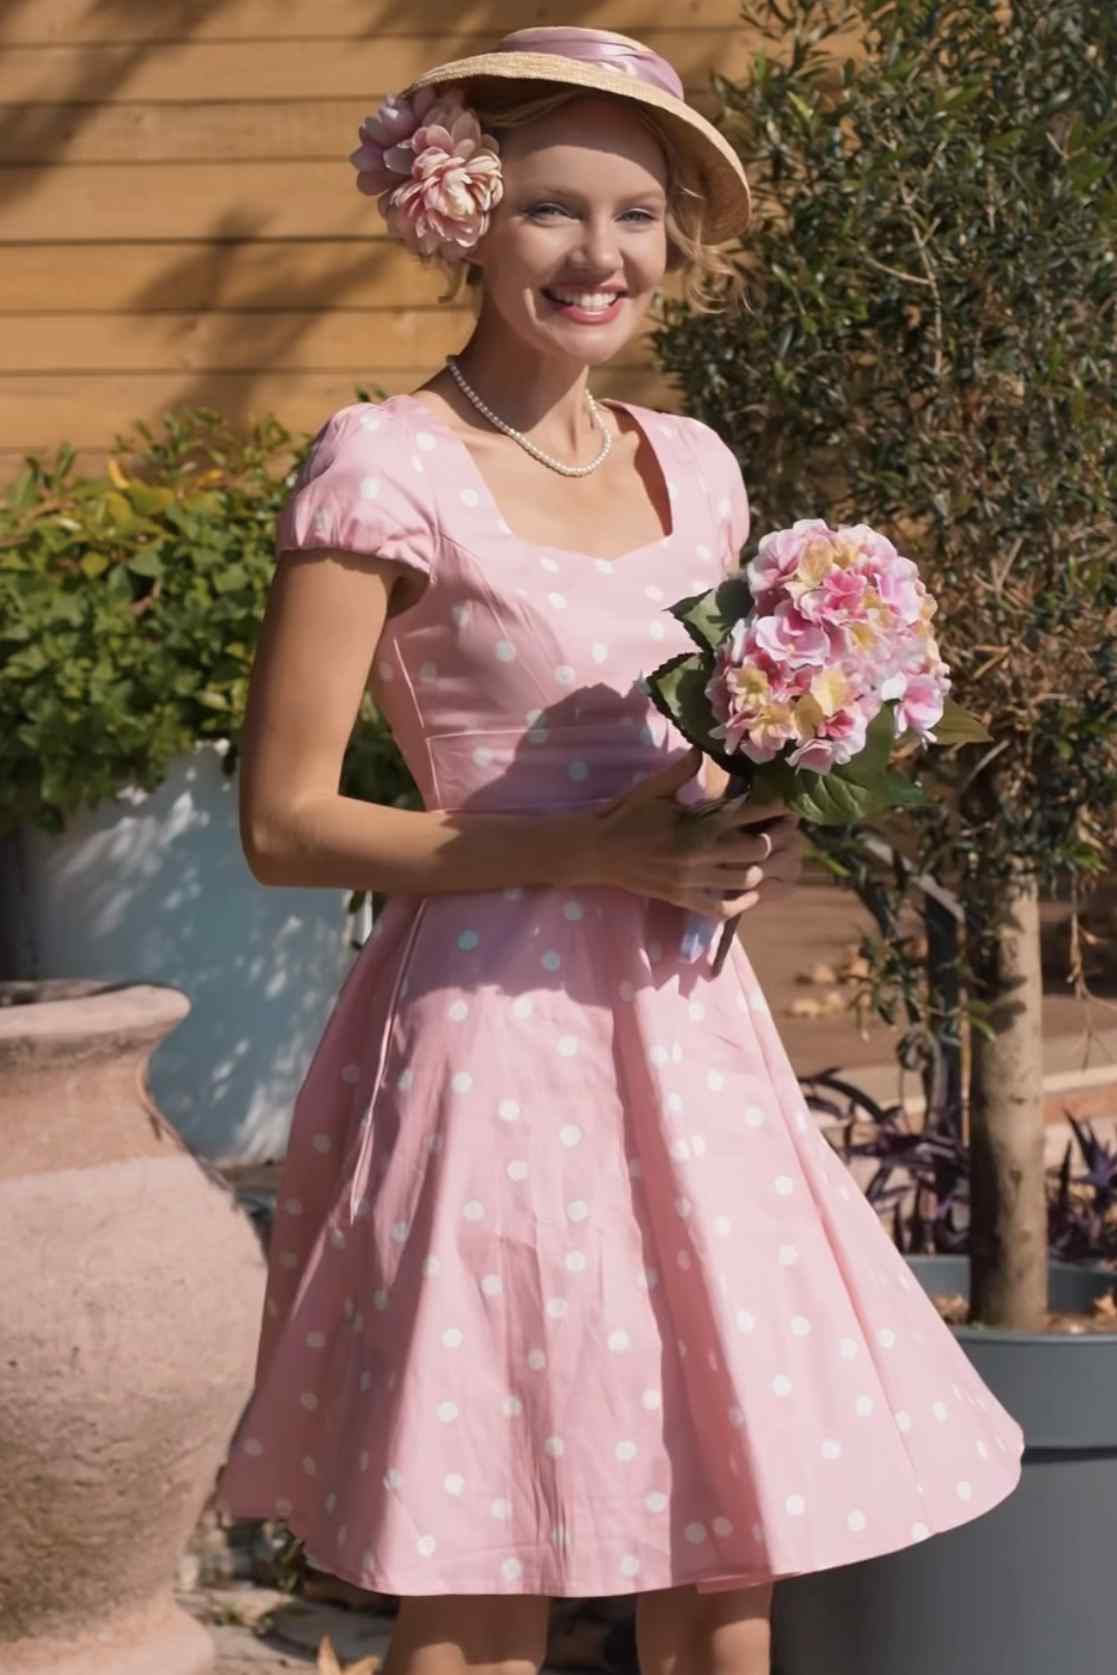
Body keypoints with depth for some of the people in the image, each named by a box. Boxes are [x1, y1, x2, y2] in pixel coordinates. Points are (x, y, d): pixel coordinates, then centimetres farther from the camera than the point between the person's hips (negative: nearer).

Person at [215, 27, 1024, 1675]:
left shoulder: (692, 468, 11)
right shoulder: (388, 469, -9)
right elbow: (285, 823, -11)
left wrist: (757, 844, 0)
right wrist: (590, 856, -18)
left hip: (686, 1031, 6)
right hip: (492, 1034, -6)